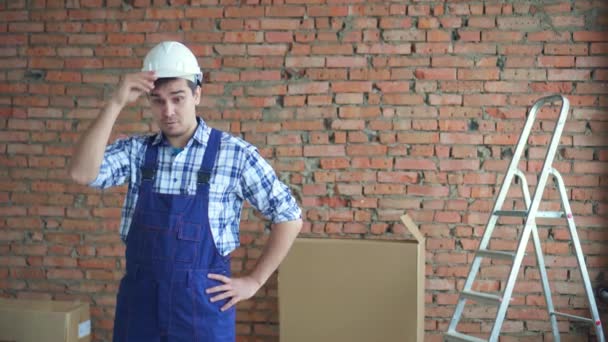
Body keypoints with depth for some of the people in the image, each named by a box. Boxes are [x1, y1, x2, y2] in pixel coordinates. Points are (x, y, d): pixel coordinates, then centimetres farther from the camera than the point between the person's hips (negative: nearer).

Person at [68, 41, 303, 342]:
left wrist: (254, 281, -4)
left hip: (203, 302, -3)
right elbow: (82, 173, -16)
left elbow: (289, 217, -2)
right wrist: (116, 103, -18)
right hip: (140, 300, 3)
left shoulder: (234, 154, -7)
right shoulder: (136, 151, 2)